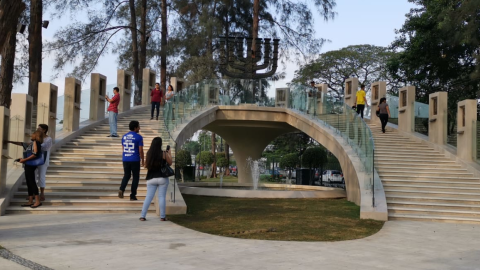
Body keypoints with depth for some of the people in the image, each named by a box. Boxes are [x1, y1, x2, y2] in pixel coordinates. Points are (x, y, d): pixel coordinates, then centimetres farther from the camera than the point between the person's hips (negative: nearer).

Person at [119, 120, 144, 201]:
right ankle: (132, 195, 7)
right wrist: (142, 161, 0)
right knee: (135, 177, 7)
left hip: (125, 159, 5)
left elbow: (123, 149, 14)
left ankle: (121, 189, -5)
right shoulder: (139, 137, -8)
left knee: (126, 175, 18)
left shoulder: (124, 136, 8)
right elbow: (141, 150, -9)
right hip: (135, 160, -5)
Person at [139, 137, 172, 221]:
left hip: (151, 178, 3)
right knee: (162, 197, 3)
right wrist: (169, 153, 14)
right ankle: (162, 216, 7)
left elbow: (146, 166, 9)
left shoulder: (149, 154, 0)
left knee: (148, 197, 6)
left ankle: (142, 216, 5)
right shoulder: (164, 153, -9)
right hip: (162, 178, -3)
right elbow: (170, 163, 5)